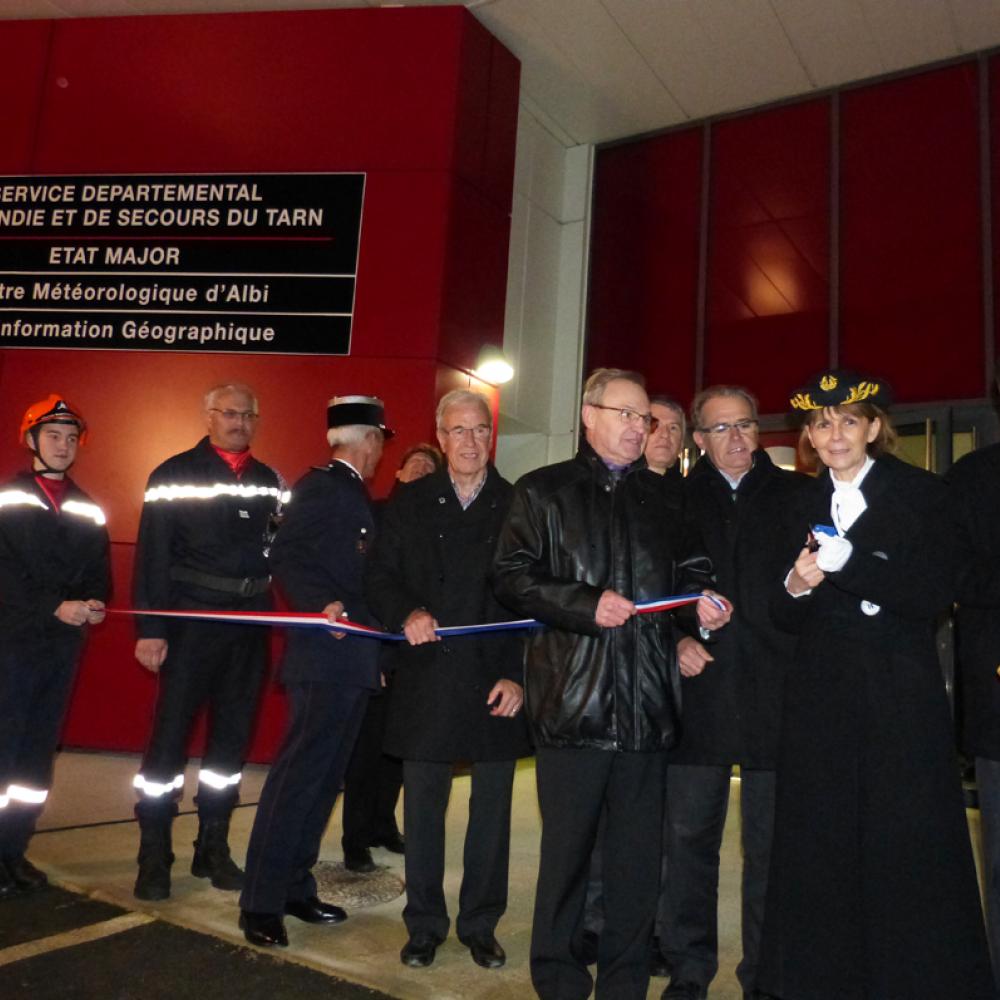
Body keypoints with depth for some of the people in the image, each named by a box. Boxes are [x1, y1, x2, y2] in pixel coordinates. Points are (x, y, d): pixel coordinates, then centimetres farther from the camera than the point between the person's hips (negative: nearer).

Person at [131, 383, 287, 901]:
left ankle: (213, 848, 24)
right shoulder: (174, 475, -1)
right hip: (191, 621, -4)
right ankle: (154, 855, 12)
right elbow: (153, 555, -7)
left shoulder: (270, 482, 11)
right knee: (170, 735, -1)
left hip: (250, 623, 4)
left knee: (233, 736, 11)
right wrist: (150, 629, -12)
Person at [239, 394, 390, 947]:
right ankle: (261, 904, 4)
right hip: (327, 657, -10)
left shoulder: (349, 492, 17)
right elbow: (285, 558, -19)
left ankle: (294, 887, 24)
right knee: (298, 773, -5)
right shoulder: (321, 486, -10)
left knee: (323, 776, 14)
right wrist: (323, 605, -31)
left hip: (350, 658, 10)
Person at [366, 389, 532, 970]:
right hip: (426, 679, 1)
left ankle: (481, 925, 27)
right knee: (423, 805, 9)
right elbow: (382, 578, 7)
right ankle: (425, 924, 26)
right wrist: (406, 615, -14)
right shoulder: (410, 504, 7)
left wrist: (520, 676, -8)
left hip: (497, 681, -1)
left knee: (493, 809, 9)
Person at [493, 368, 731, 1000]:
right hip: (572, 701, -3)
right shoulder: (543, 492, 5)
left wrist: (701, 600, 0)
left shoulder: (660, 497, 17)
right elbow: (512, 576, -3)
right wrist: (586, 605, -14)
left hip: (646, 703, 4)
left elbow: (687, 568, 22)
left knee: (638, 854, 10)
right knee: (567, 849, 6)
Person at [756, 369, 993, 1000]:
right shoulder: (802, 505, 10)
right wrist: (795, 586, -13)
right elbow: (788, 618, 10)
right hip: (822, 698, 3)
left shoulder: (921, 494, 0)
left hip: (902, 696, -3)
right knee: (821, 844, 7)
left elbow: (937, 594, -11)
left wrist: (848, 561, -20)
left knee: (908, 844, 2)